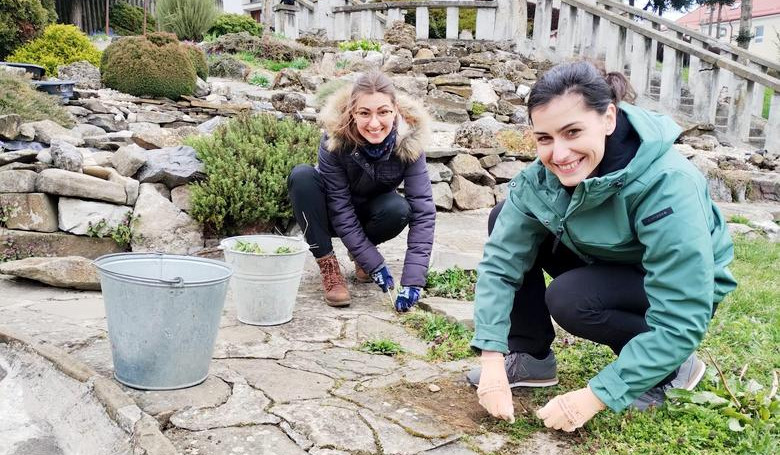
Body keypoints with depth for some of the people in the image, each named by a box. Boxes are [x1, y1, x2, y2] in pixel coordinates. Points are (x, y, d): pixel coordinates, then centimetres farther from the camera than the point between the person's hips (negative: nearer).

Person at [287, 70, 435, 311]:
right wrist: (375, 264, -30)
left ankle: (358, 253, 1)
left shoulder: (409, 142, -26)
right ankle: (328, 267, -20)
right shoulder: (335, 139, -29)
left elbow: (423, 210, -29)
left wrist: (413, 279, -36)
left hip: (371, 213, 1)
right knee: (302, 176, -31)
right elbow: (340, 210, -26)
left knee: (399, 209, -33)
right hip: (334, 215, -1)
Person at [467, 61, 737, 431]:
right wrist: (492, 361, -27)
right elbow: (499, 262, -18)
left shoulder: (667, 185, -35)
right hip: (605, 266, 5)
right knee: (504, 220, -12)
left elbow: (680, 323, -34)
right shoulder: (542, 175, -20)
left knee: (570, 298, -33)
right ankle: (530, 358, 0)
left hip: (679, 290, -5)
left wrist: (594, 396, -33)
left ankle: (669, 366, -4)